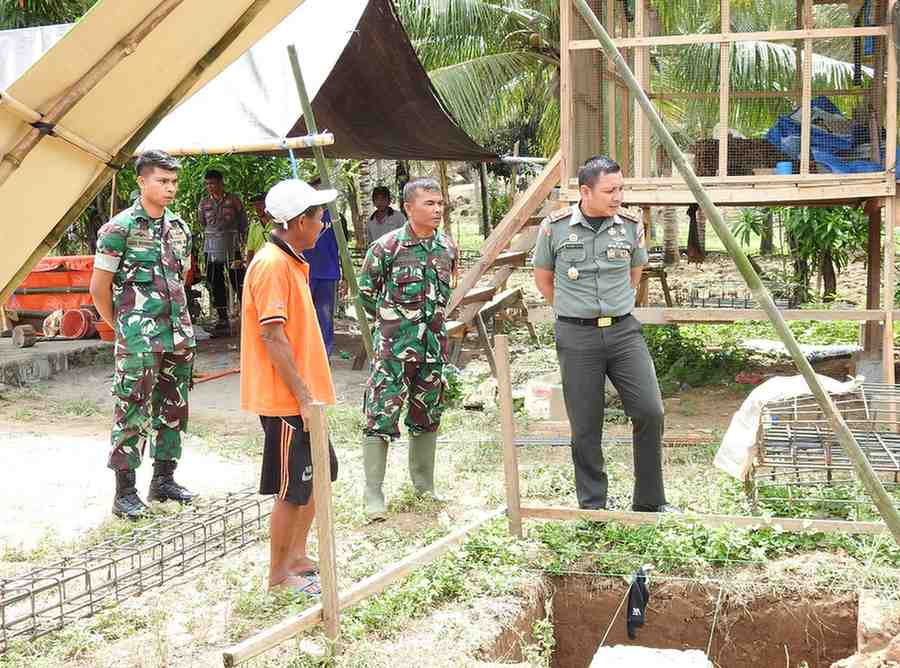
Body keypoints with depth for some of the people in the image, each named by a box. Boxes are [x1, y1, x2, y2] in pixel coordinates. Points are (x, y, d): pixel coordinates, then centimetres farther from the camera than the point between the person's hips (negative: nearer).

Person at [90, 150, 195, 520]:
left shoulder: (179, 228, 10)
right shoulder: (120, 228, -8)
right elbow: (99, 286, -4)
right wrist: (122, 328, 3)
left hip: (179, 334, 6)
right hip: (139, 340, -6)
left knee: (173, 409, 13)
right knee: (133, 413, -4)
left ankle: (164, 479, 25)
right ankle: (124, 492, 3)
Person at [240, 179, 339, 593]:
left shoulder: (289, 261, 13)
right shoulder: (272, 265, -19)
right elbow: (273, 337, -23)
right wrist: (306, 397, -21)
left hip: (301, 395, 10)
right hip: (287, 399, -10)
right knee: (294, 489, 0)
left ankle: (296, 556, 30)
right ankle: (279, 574, 14)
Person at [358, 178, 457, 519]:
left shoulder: (448, 247, 4)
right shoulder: (387, 247, -12)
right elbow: (365, 290, -1)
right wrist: (393, 319, 7)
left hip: (433, 344, 5)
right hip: (394, 346, -5)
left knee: (427, 416, 15)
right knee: (381, 417, -6)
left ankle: (424, 486, 29)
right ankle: (373, 494, 0)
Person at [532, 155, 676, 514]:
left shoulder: (631, 228, 2)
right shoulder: (554, 228, -4)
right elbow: (543, 279, 11)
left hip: (624, 330, 2)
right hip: (576, 337, -2)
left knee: (650, 412, -6)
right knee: (585, 427, 3)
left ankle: (649, 503, 10)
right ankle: (592, 507, 18)